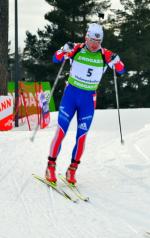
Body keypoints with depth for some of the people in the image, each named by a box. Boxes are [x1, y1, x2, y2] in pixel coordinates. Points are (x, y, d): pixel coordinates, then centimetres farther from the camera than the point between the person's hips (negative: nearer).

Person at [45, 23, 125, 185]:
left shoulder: (105, 55, -5)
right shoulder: (77, 49, -8)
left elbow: (121, 71, -4)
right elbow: (56, 59, -6)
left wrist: (116, 61, -26)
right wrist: (65, 50, -27)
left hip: (89, 99, 2)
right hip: (71, 94, -2)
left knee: (81, 136, 2)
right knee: (61, 131, -6)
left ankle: (72, 170, 13)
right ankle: (50, 167, 3)